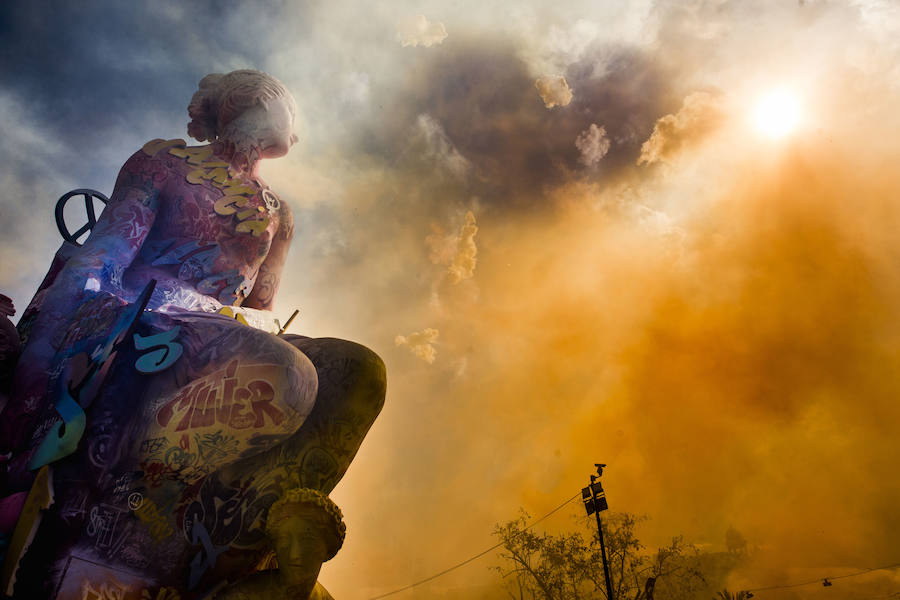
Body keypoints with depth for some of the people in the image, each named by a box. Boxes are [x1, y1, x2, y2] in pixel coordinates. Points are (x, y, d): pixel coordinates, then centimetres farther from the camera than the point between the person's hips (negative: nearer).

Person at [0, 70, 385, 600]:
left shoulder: (276, 213, 26)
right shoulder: (164, 160, 10)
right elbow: (96, 263, -2)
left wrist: (225, 314, 0)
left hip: (222, 347, 6)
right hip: (132, 334, -5)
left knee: (358, 370, -22)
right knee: (285, 376, -36)